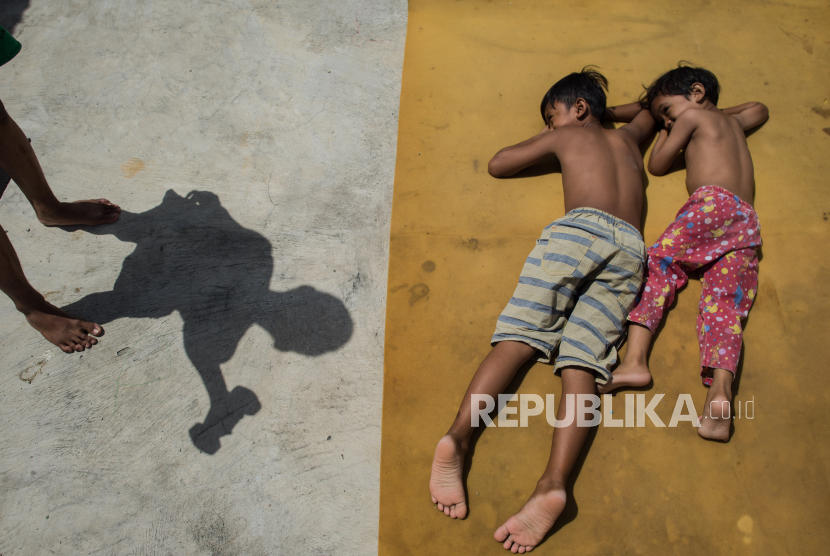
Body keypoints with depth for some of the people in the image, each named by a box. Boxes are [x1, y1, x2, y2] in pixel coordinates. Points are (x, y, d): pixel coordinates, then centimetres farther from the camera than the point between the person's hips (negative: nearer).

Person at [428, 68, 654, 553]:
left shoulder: (567, 135, 25)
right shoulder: (627, 139, 36)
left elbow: (499, 164, 31)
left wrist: (550, 145, 42)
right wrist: (610, 111, 59)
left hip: (580, 227, -3)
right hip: (631, 247, 3)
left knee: (520, 336, -13)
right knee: (582, 363, -14)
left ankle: (458, 436, -35)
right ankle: (555, 483, -35)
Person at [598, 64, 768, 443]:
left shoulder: (692, 116, 15)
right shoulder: (734, 122, 36)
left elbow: (657, 166, 20)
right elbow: (760, 109, 60)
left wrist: (665, 132, 36)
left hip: (713, 202, -6)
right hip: (748, 223, 6)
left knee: (656, 266, -12)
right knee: (724, 307, -10)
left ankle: (635, 360, -32)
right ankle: (720, 393, -33)